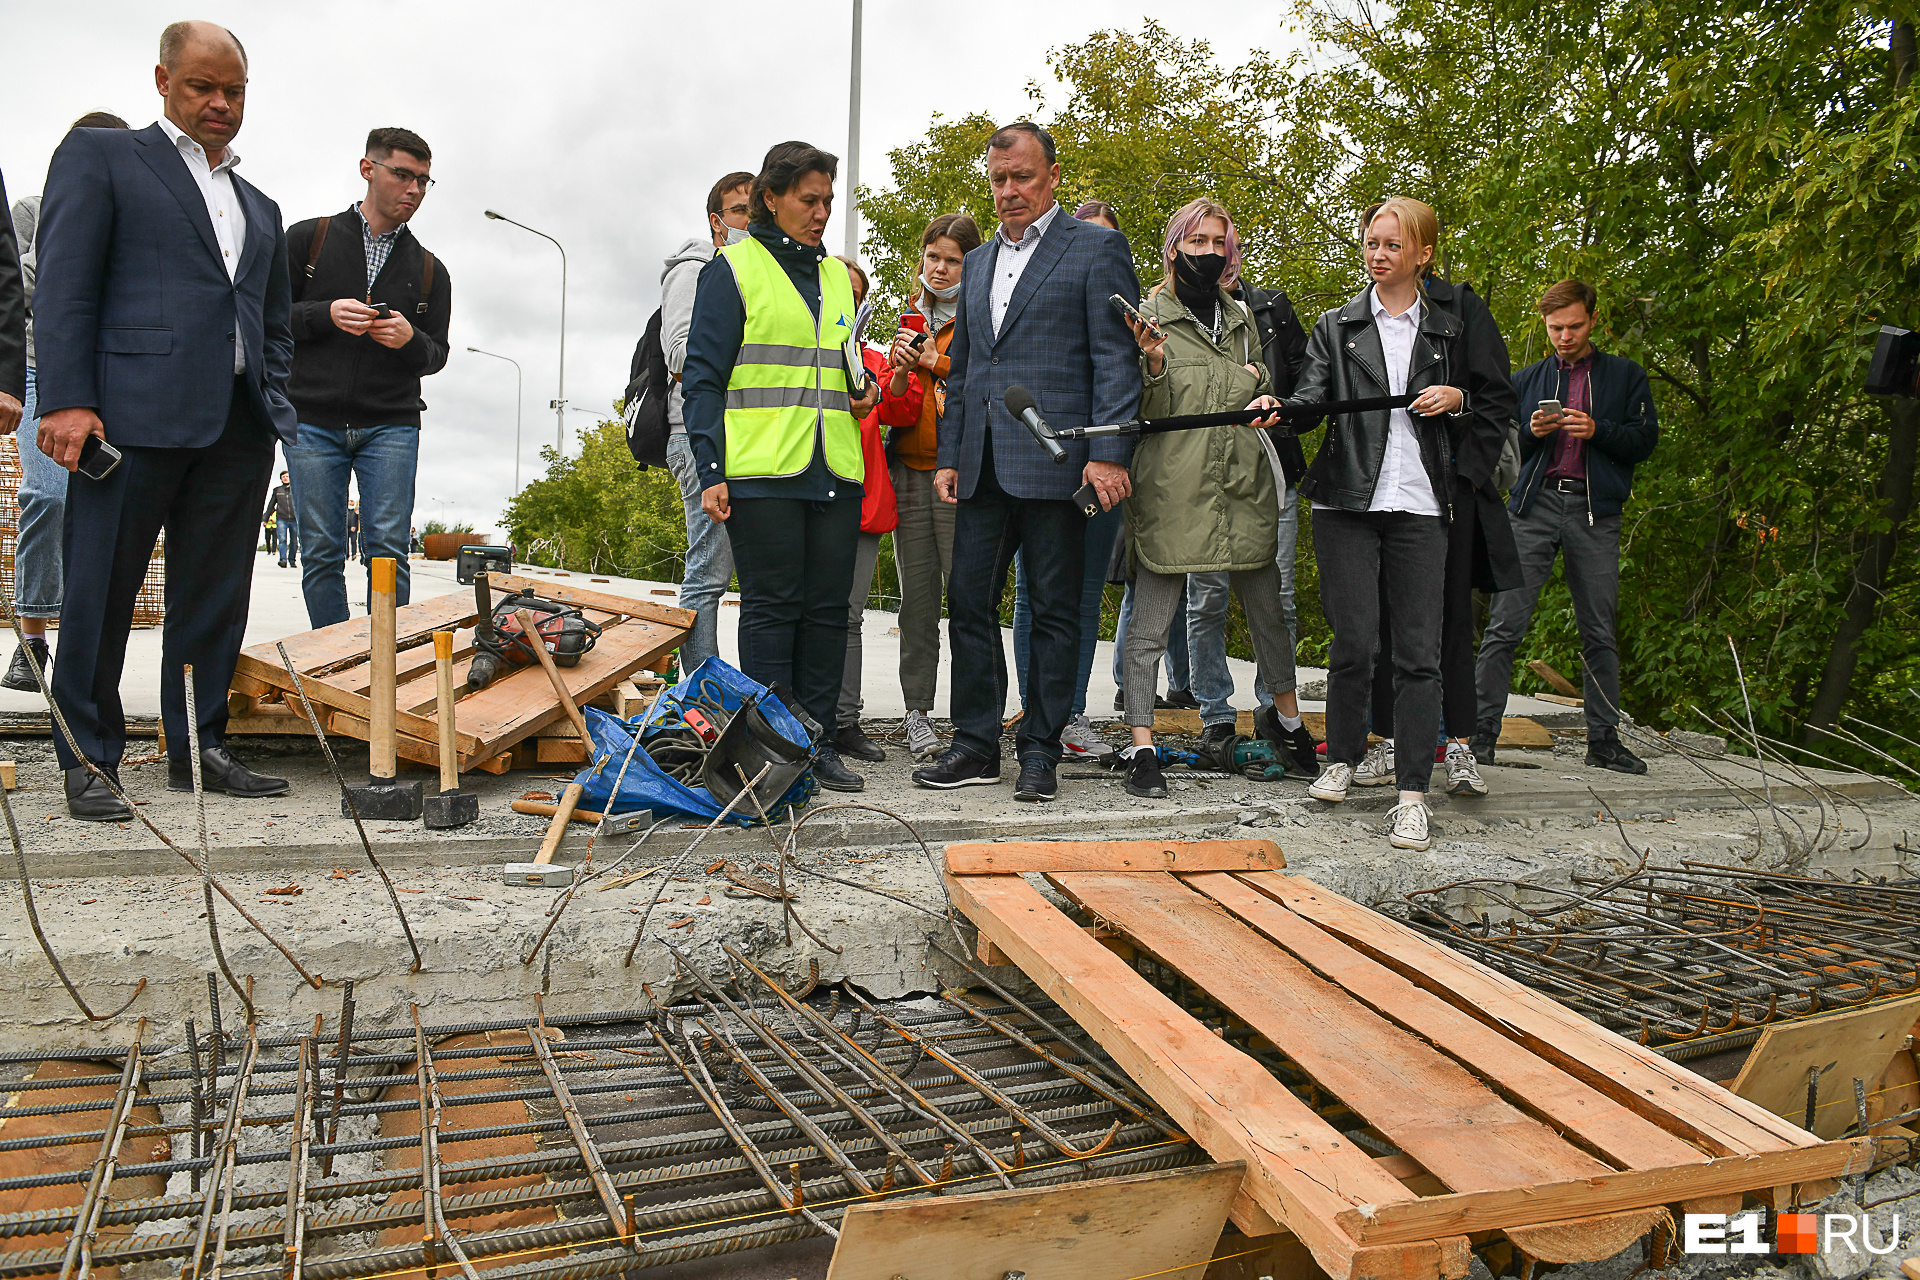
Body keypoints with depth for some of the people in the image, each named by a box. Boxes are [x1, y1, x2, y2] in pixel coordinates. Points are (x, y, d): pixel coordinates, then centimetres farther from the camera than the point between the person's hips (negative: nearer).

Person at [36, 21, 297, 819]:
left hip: (238, 424, 5)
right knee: (101, 591, 0)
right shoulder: (100, 155, 9)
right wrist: (67, 399, -12)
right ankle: (88, 761, 9)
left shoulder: (260, 207, 25)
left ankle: (198, 751, 15)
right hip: (135, 415, -5)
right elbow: (64, 284, -1)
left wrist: (274, 402, 9)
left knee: (215, 596, 6)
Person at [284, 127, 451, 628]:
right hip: (313, 422, -1)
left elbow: (437, 355, 14)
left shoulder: (430, 271, 14)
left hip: (391, 425, 1)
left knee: (388, 550, -6)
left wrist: (410, 340, -10)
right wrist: (327, 315, -12)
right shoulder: (309, 239, 9)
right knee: (322, 553, 0)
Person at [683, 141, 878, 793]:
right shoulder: (733, 268, 3)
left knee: (827, 609, 4)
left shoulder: (836, 276, 20)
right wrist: (710, 471, -11)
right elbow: (703, 376, -2)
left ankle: (817, 741, 11)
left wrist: (863, 391, 6)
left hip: (834, 470, 6)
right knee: (772, 608, -4)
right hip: (762, 469, -5)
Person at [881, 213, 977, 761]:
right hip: (910, 473, 5)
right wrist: (899, 376, -5)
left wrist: (936, 363, -18)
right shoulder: (911, 320, 19)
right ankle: (917, 712, 10)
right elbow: (893, 411, 15)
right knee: (917, 598, 4)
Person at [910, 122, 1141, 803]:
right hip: (982, 466, 6)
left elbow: (1116, 359, -5)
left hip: (1054, 461, -6)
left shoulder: (1097, 248, 3)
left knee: (1055, 612, 1)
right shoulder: (977, 262, 21)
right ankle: (976, 746, 15)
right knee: (969, 605, 5)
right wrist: (949, 456, 13)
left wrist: (1108, 454, -15)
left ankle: (1040, 753, 10)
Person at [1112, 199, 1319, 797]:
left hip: (1242, 488, 5)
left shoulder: (1241, 317, 17)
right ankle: (1141, 747, 5)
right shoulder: (1148, 317, 1)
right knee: (1149, 626, -3)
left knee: (1267, 609, 13)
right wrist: (1155, 365, -22)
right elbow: (1146, 413, -4)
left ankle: (1284, 716, 34)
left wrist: (1265, 398, 6)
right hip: (1171, 491, -5)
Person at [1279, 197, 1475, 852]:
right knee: (1352, 642, -4)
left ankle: (1412, 794, -1)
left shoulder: (1446, 331, 16)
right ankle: (1341, 758, 19)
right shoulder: (1337, 326, 13)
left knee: (1419, 650, -5)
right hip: (1347, 502, -1)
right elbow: (1310, 397, -1)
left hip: (1419, 506, 1)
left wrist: (1455, 397, 1)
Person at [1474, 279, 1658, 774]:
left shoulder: (1625, 376, 14)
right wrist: (1531, 431, -6)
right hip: (1533, 507, 0)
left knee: (1599, 631, 4)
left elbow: (1645, 440, 7)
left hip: (1595, 513, 0)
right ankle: (1481, 731, -4)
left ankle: (1604, 739, 12)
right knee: (1505, 625, -7)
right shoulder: (1526, 380, 16)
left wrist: (1597, 430, -10)